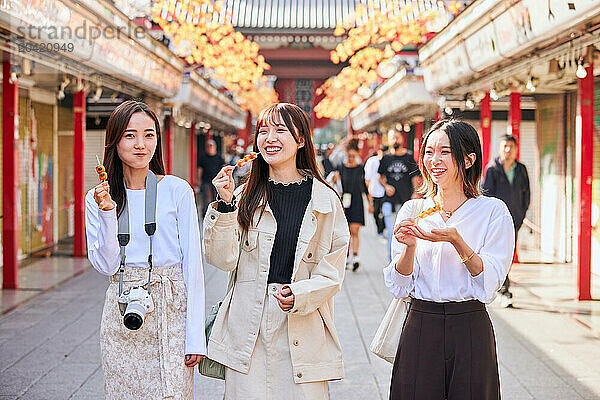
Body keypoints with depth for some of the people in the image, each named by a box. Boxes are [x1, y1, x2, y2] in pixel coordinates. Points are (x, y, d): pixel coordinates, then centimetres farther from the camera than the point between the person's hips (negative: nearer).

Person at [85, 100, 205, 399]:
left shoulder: (177, 191, -3)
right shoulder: (98, 198, 5)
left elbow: (192, 264, -4)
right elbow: (106, 265, -2)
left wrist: (195, 337, -9)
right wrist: (108, 212, -15)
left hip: (171, 310, -2)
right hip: (123, 314, 2)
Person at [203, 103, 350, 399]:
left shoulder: (325, 200, 3)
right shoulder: (246, 197, 6)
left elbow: (331, 274, 2)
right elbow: (222, 259, -1)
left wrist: (298, 296, -14)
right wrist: (225, 205, -10)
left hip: (303, 328, 0)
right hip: (248, 328, 1)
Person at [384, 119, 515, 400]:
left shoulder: (493, 211, -2)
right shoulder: (412, 210, 5)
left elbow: (489, 285, -10)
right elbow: (399, 287, 2)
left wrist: (456, 241, -22)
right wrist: (409, 247, -16)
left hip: (470, 328, -2)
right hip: (420, 327, 2)